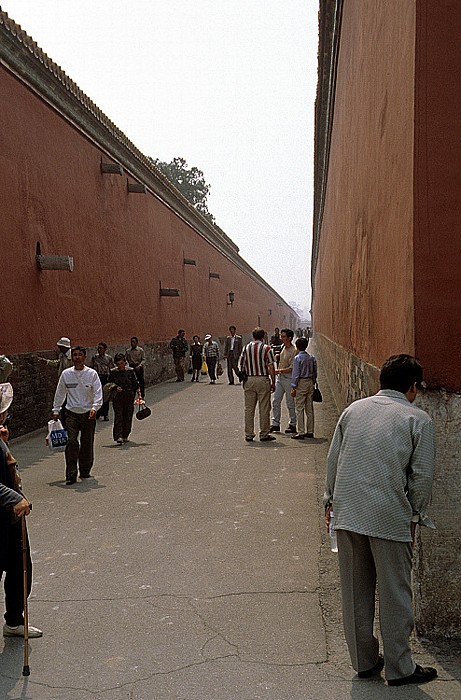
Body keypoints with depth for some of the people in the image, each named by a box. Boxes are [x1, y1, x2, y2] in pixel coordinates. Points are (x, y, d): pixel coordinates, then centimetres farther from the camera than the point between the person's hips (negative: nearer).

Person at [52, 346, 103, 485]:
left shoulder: (92, 373, -2)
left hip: (88, 413, 0)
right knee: (71, 442, -13)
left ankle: (85, 471, 24)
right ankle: (71, 475, -11)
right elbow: (60, 393, 14)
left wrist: (95, 407, -22)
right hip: (71, 413, 0)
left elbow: (98, 392, -7)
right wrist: (56, 410, 15)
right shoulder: (66, 374, 4)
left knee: (87, 444, 6)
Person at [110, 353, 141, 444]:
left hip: (129, 397, 1)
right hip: (117, 397, -1)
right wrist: (115, 388, -10)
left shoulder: (130, 371, 2)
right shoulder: (113, 372, 2)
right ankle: (118, 436, -17)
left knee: (128, 416, 5)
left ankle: (125, 436, 18)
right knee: (118, 416, -12)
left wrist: (139, 394, -2)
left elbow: (136, 383, 6)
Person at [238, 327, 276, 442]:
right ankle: (264, 434, 5)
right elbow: (271, 368, -6)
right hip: (263, 380, -3)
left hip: (249, 380, 3)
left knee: (249, 408, 8)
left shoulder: (246, 348, 6)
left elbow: (241, 365, 6)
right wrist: (273, 382, 1)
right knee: (264, 408, 2)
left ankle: (249, 434, 10)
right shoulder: (266, 348, -4)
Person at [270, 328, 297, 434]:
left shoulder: (293, 351, -16)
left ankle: (293, 425, 14)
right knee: (275, 401, 6)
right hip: (279, 377, 8)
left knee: (290, 403, 2)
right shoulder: (283, 348, 10)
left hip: (288, 379, -8)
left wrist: (279, 371, -22)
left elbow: (292, 368, -20)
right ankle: (275, 424, 13)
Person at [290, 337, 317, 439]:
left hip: (301, 383, -6)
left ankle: (301, 433, -4)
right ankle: (310, 431, 15)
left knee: (299, 409, -3)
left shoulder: (297, 358, -12)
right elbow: (315, 372, 11)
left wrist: (293, 387, -9)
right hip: (310, 382, 6)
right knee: (309, 409, 11)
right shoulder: (312, 358, 7)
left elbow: (296, 374, -13)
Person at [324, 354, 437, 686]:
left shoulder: (353, 409, 9)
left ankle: (364, 661, 28)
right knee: (394, 594, 10)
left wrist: (331, 500, 21)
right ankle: (399, 668, 22)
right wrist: (415, 515, 9)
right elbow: (422, 475, -4)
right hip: (390, 516, -4)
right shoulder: (418, 419, -3)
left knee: (355, 591, 15)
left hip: (347, 512, 4)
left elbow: (333, 459, 11)